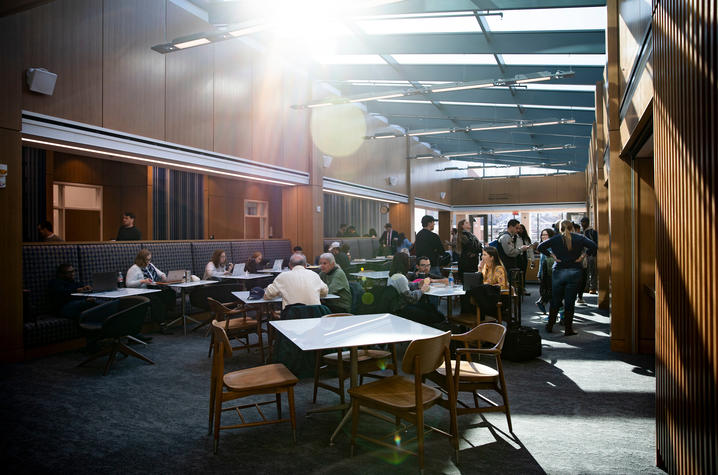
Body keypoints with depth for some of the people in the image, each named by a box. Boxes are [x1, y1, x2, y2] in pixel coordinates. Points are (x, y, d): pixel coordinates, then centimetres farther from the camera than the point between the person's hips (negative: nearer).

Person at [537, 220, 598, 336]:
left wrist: (551, 255, 1)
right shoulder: (579, 238, 2)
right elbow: (593, 246, -10)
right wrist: (583, 255, -2)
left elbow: (540, 247, -4)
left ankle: (550, 326, 18)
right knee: (569, 302, 4)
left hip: (558, 271, 1)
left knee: (555, 301, 12)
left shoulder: (555, 239, 2)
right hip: (574, 271, 0)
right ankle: (568, 329, 7)